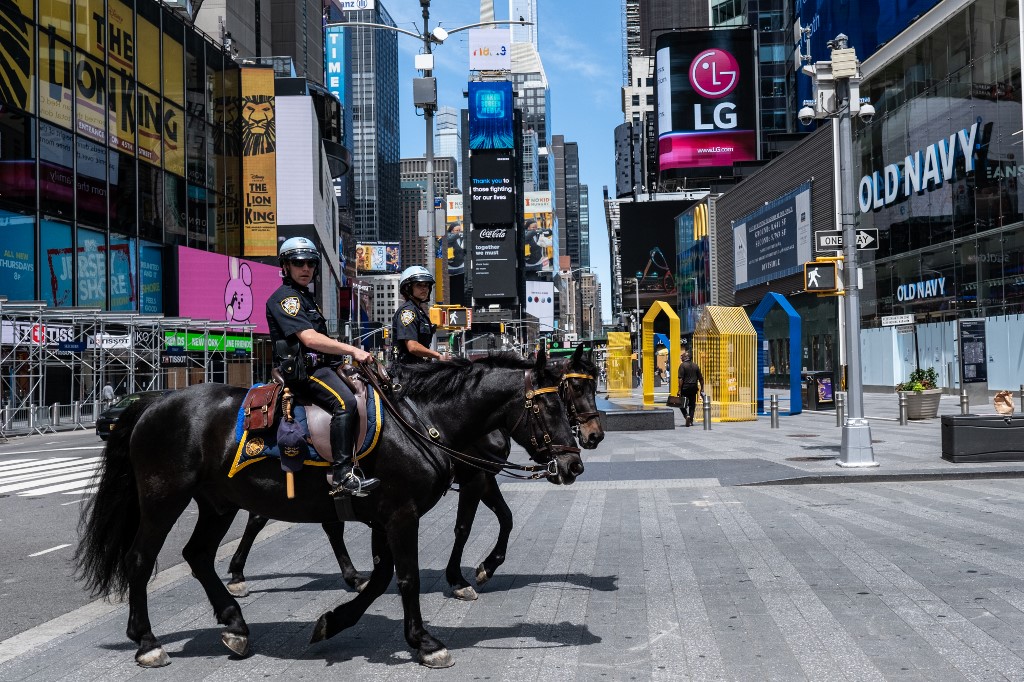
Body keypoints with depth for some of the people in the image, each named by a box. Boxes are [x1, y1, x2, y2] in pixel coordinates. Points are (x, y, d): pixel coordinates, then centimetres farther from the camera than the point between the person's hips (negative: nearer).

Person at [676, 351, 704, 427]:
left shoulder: (682, 365, -8)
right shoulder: (695, 365, 9)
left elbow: (681, 379, -14)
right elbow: (700, 378, 10)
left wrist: (679, 390, -13)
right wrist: (702, 388, 17)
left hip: (685, 387, -5)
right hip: (694, 388, 5)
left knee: (682, 404, 7)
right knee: (692, 405, 12)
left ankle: (687, 415, -16)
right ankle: (691, 421, 10)